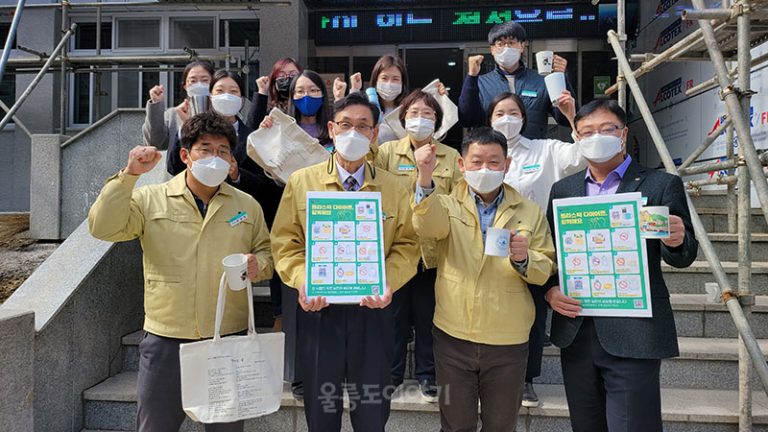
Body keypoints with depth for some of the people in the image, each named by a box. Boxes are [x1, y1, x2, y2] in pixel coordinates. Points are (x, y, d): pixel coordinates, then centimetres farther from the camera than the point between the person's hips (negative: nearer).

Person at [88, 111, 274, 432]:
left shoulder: (248, 206, 6)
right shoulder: (150, 199, 1)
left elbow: (267, 253, 12)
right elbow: (103, 228, -9)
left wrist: (258, 263, -11)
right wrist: (129, 175, -16)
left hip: (229, 339, 1)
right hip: (165, 341, -1)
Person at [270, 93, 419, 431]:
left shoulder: (393, 188, 4)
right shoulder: (301, 182, 2)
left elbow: (407, 244, 1)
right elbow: (286, 243, 0)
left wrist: (388, 282, -16)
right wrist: (302, 282, -17)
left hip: (372, 311, 1)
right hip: (319, 310, 0)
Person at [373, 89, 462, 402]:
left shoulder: (451, 157, 5)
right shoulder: (387, 151, 2)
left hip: (433, 249, 1)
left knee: (429, 316, 12)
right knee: (395, 313, 11)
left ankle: (428, 375, 29)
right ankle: (391, 374, 28)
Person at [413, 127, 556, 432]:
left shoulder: (530, 212, 4)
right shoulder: (447, 205, 1)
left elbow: (546, 269, 1)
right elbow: (427, 226, -22)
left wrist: (524, 259, -20)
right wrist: (425, 179, -39)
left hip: (508, 339, 1)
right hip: (453, 336, 0)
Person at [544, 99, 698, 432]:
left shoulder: (661, 185, 0)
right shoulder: (562, 189, 10)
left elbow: (682, 257, -1)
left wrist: (677, 241, -23)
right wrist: (549, 290, -7)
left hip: (633, 333, -4)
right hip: (575, 332, 4)